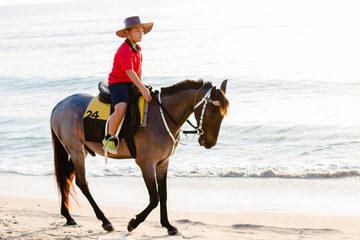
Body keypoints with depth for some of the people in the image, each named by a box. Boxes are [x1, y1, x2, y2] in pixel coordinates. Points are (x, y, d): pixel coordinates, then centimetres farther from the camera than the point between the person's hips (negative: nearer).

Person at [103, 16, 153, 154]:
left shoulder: (138, 49, 11)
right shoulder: (124, 51, -20)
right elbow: (129, 71, -26)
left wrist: (141, 83, 3)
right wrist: (142, 88, -29)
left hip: (132, 84, 9)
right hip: (117, 84, -9)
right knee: (121, 108, -34)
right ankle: (109, 138, -20)